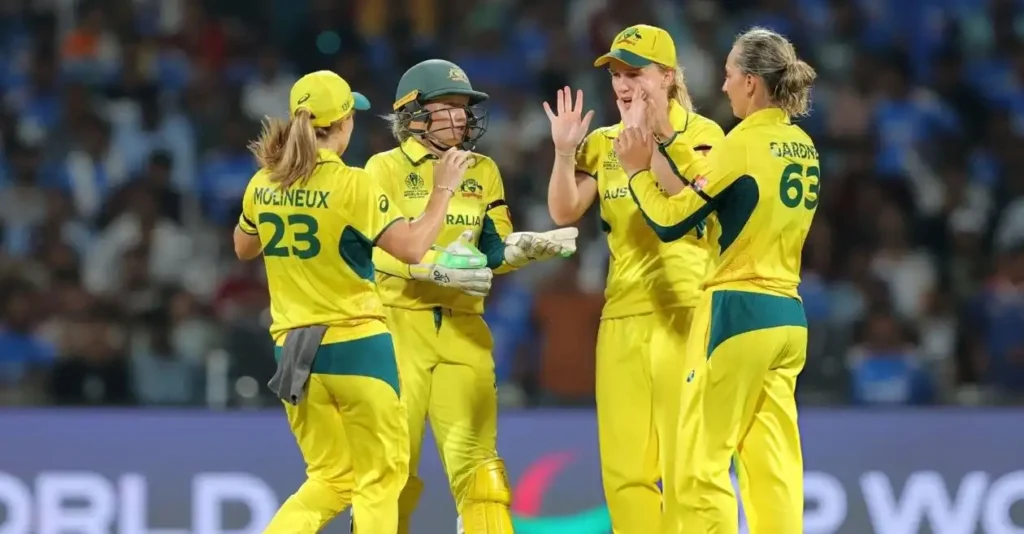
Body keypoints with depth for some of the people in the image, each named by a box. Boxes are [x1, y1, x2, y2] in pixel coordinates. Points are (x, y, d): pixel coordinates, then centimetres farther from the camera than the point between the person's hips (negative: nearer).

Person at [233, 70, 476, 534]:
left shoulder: (263, 186, 2)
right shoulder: (352, 186, -15)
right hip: (355, 343, -6)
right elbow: (413, 248, -16)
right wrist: (443, 189, -4)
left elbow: (243, 249, 20)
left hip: (293, 347, 6)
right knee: (379, 475, 8)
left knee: (330, 479, 16)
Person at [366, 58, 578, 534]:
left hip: (462, 328, 3)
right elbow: (375, 249, -12)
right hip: (398, 324, -3)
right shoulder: (385, 168, 0)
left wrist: (529, 246, -14)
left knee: (474, 454, -4)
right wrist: (435, 268, -27)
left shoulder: (483, 172, 13)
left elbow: (494, 250, 7)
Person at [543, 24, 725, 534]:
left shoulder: (700, 134, -1)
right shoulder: (604, 143, 13)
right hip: (622, 311, 6)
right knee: (624, 467, 6)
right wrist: (564, 151, -10)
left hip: (683, 306, -6)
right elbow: (565, 212, 3)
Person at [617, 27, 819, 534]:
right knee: (772, 464, 5)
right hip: (788, 319, 8)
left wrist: (639, 170, 6)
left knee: (701, 463, -3)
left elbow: (671, 222, -8)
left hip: (736, 312, -8)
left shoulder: (746, 142, -12)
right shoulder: (802, 147, 11)